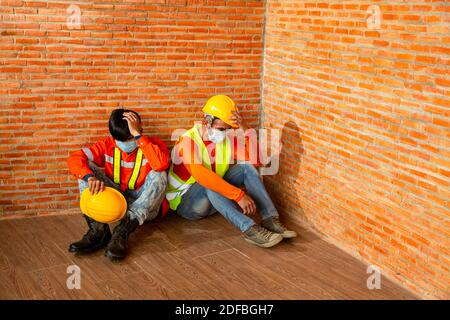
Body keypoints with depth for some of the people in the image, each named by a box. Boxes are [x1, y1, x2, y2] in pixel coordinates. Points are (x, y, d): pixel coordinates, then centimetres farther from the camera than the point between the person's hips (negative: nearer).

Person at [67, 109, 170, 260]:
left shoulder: (153, 144, -12)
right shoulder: (108, 145, -4)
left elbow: (161, 164, -36)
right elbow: (75, 159, -16)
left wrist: (137, 134, -33)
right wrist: (90, 177, -37)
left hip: (144, 204, -3)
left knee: (159, 175, -31)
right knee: (86, 169, -14)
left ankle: (123, 231, -40)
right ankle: (99, 230, -29)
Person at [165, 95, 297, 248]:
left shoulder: (228, 140, -1)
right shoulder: (188, 141, -22)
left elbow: (255, 160, -13)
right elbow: (200, 175, -39)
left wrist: (245, 130, -24)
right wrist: (239, 195, -44)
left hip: (216, 197, 6)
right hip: (185, 201, -6)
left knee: (246, 167, -12)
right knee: (209, 184, -37)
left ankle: (270, 219, -22)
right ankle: (249, 229, -45)